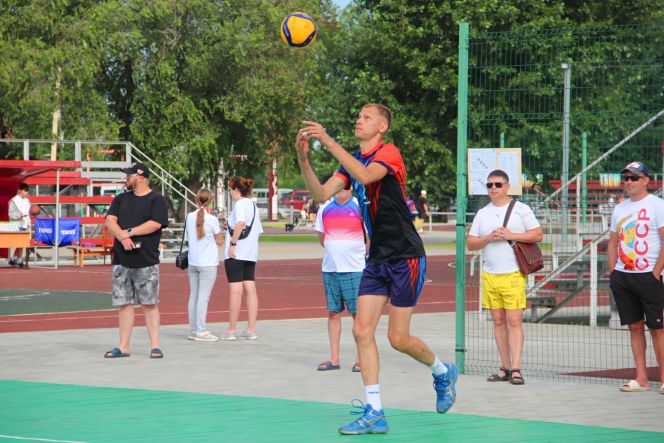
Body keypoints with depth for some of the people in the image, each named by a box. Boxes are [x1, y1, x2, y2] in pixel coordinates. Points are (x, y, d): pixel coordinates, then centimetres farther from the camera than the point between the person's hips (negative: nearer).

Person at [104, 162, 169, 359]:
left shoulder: (157, 200, 0)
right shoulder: (121, 199, 16)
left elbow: (155, 224, -13)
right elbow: (110, 221, 4)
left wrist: (128, 232, -11)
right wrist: (123, 237, -14)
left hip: (146, 261, -5)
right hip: (122, 260, 5)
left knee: (149, 304, -4)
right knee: (124, 304, 5)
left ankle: (155, 346, -2)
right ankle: (123, 347, 9)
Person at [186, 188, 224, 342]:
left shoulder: (190, 217, 4)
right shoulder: (212, 219, -12)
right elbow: (219, 241, -3)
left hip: (192, 262, 5)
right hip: (208, 263, -5)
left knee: (193, 296, 10)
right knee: (203, 297, -5)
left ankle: (193, 330, 13)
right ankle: (200, 331, -7)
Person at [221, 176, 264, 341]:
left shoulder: (240, 204, -9)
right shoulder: (252, 204, 17)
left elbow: (241, 223, -26)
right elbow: (258, 230, 21)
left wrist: (232, 243, -23)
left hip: (236, 253, -8)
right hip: (251, 253, 8)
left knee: (236, 290, -7)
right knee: (250, 289, 4)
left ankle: (231, 330, -5)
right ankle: (251, 330, 3)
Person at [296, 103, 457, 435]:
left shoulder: (389, 153, -11)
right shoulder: (353, 161, 12)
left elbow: (365, 175, -32)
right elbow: (322, 193, 1)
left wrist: (328, 141, -34)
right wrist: (303, 158, -13)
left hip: (406, 258, -7)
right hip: (377, 259, 7)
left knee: (398, 338, -3)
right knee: (362, 330, -4)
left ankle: (442, 372, 27)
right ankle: (374, 414, -1)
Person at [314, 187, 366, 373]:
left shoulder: (360, 207, -3)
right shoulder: (324, 209, 10)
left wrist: (360, 253, 3)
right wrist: (336, 252, 13)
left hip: (355, 269, -4)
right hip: (329, 268, 4)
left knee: (358, 312, -3)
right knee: (333, 312, 5)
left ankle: (361, 359, 2)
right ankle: (334, 359, 11)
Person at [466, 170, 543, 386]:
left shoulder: (521, 209, 3)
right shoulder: (482, 214, 14)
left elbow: (538, 235, -2)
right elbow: (471, 243, 10)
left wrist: (511, 235, -12)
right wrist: (489, 238, -8)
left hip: (513, 275, -4)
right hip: (489, 275, 4)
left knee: (514, 321, -10)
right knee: (498, 321, 5)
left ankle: (516, 369, -11)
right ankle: (505, 368, 10)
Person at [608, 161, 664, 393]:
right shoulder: (619, 209, 14)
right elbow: (613, 242, 20)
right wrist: (613, 272, 9)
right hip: (622, 277, 6)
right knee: (634, 326, 6)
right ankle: (641, 378, 8)